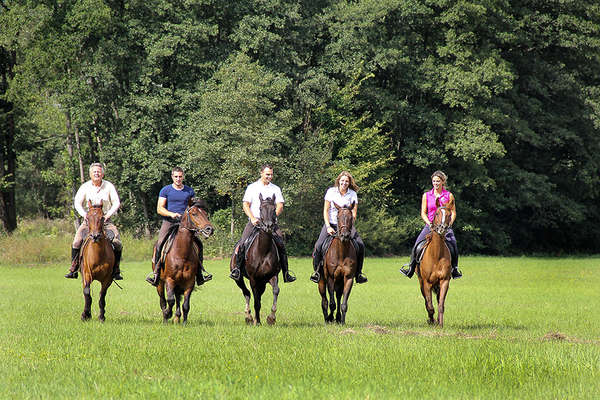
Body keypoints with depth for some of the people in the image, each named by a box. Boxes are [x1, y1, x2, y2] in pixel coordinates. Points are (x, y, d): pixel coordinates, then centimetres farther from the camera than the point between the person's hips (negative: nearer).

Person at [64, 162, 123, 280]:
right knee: (76, 242, -18)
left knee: (117, 243, -17)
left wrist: (109, 214, -16)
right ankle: (73, 270, -7)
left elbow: (116, 203, -2)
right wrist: (84, 214, -20)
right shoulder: (85, 187, 1)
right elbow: (77, 203, -4)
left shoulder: (109, 186, 0)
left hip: (105, 220, 0)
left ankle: (116, 271, -3)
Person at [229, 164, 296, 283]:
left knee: (281, 245, -12)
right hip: (254, 222, -1)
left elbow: (280, 207, 4)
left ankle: (286, 273, -7)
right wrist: (253, 218, -14)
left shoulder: (276, 189, 12)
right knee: (242, 243, -19)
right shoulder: (252, 187, 9)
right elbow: (245, 205, 2)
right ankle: (236, 269, -12)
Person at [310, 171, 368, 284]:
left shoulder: (352, 194, 2)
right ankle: (317, 270, 2)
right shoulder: (331, 192, -1)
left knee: (360, 245, -16)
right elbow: (326, 211, -2)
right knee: (318, 246, -21)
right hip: (331, 223, -1)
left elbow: (354, 213, -1)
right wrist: (328, 227, -13)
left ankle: (358, 272, 0)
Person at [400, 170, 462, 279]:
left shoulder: (449, 196, 4)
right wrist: (429, 224, -9)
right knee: (417, 244, -14)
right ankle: (411, 267, -2)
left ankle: (455, 268, -9)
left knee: (453, 244, -23)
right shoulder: (426, 196, 7)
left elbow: (453, 213, 5)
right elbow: (423, 213, 6)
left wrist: (449, 224, -10)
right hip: (430, 225, 1)